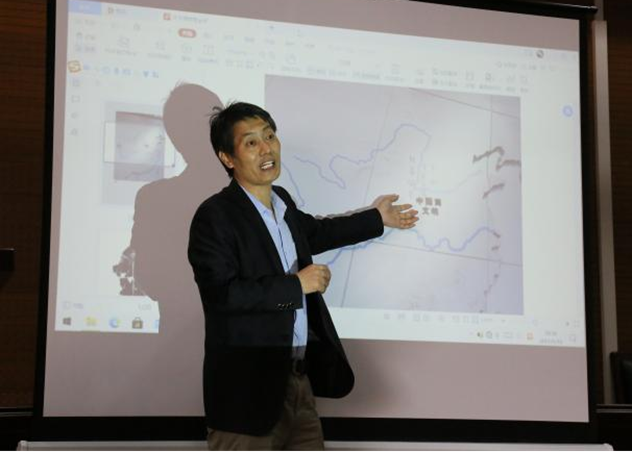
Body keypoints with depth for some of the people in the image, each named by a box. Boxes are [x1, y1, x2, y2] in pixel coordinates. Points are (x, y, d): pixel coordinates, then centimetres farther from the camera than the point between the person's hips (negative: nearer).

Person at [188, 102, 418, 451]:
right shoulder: (214, 216, -14)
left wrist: (376, 219, 40)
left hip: (300, 380, 8)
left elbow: (312, 234, 32)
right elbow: (222, 292, -24)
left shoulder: (282, 201, 11)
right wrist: (296, 285, -18)